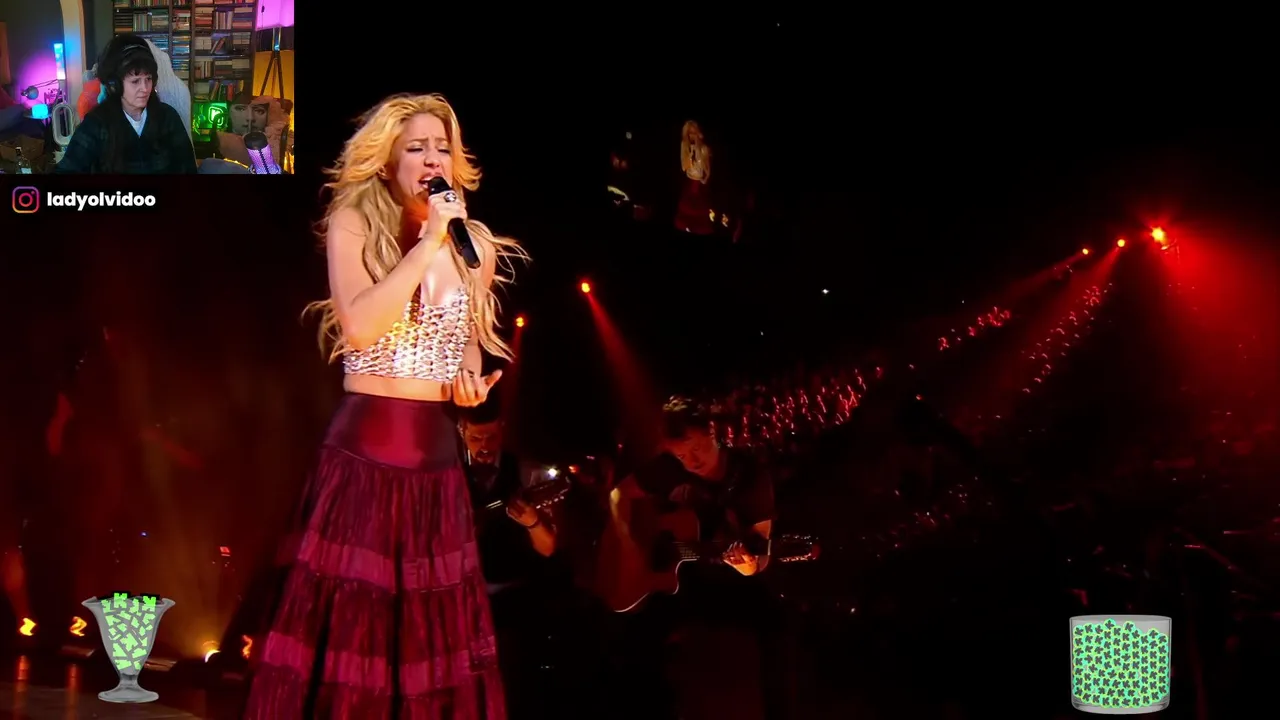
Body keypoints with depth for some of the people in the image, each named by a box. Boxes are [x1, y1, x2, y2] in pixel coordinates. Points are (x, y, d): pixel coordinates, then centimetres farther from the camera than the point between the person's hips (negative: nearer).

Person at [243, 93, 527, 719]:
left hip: (436, 453, 4)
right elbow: (358, 327, -19)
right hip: (363, 449, -4)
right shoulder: (353, 226, -3)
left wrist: (471, 376, 3)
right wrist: (428, 243, -19)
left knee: (433, 630, 7)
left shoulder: (475, 247, 8)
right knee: (348, 623, -1)